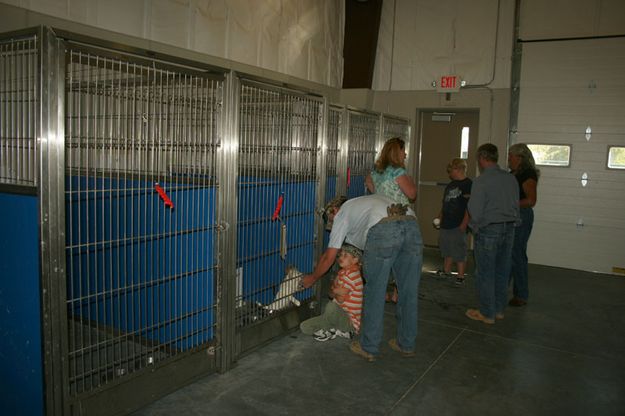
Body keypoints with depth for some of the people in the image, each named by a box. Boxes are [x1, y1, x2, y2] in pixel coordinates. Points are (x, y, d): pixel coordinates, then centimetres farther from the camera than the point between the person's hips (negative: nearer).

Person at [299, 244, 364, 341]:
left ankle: (323, 330, -12)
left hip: (351, 321, -9)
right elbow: (331, 293, 10)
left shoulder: (352, 274, -20)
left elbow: (340, 299, -19)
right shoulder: (342, 272, 11)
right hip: (340, 316, 9)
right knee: (304, 326, 1)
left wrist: (335, 291, 0)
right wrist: (337, 291, -9)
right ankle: (339, 331, 3)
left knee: (331, 306, -40)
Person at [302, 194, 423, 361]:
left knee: (374, 291, 7)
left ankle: (368, 348, 19)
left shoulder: (342, 214, 24)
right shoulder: (365, 202, 41)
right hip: (413, 225, 6)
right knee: (409, 291, 15)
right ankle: (407, 345, 29)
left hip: (384, 231, -6)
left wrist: (311, 278, 39)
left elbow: (328, 258, 22)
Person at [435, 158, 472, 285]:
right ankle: (446, 272, 28)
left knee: (459, 252, -3)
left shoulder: (468, 184, -9)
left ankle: (460, 276, 5)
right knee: (446, 250, 16)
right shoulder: (450, 185, 17)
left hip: (458, 226, -8)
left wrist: (464, 224, -20)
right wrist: (440, 218, 14)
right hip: (446, 224, 8)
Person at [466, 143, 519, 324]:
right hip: (509, 228, 7)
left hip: (488, 230, -7)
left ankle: (487, 313, 12)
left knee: (485, 273, 4)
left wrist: (475, 227, 3)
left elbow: (475, 213, -16)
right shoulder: (511, 179, 6)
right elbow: (516, 206, 10)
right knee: (502, 271, 16)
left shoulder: (481, 181, -14)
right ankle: (499, 309, 27)